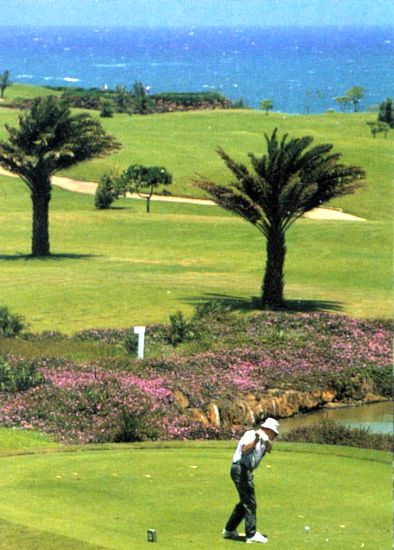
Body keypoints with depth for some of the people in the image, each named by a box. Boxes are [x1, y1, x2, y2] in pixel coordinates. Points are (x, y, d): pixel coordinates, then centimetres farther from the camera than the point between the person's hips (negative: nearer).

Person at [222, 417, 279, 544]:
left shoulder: (263, 439, 16)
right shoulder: (251, 435, -9)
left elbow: (269, 448, -5)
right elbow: (245, 450, -24)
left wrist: (266, 440, -26)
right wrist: (256, 438, -34)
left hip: (246, 471, 10)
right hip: (241, 469, -10)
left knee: (244, 502, 18)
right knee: (250, 502, -10)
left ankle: (229, 530, 27)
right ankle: (251, 535, -11)